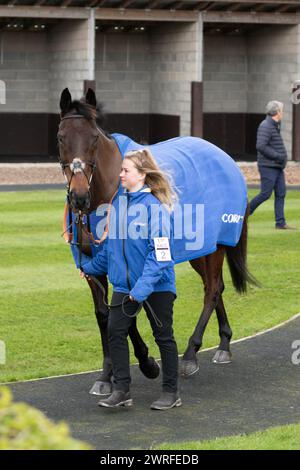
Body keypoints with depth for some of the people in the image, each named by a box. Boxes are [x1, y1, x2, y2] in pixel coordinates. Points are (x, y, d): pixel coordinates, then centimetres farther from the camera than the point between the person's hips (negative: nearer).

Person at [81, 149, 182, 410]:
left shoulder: (154, 206, -18)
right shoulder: (118, 203, 4)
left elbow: (160, 254, -22)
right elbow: (111, 244, 18)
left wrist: (142, 287, -28)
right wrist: (91, 268, 25)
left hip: (157, 286, -6)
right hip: (124, 285, 6)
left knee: (164, 337, 8)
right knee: (115, 332, -2)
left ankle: (171, 392, 19)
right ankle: (121, 390, 5)